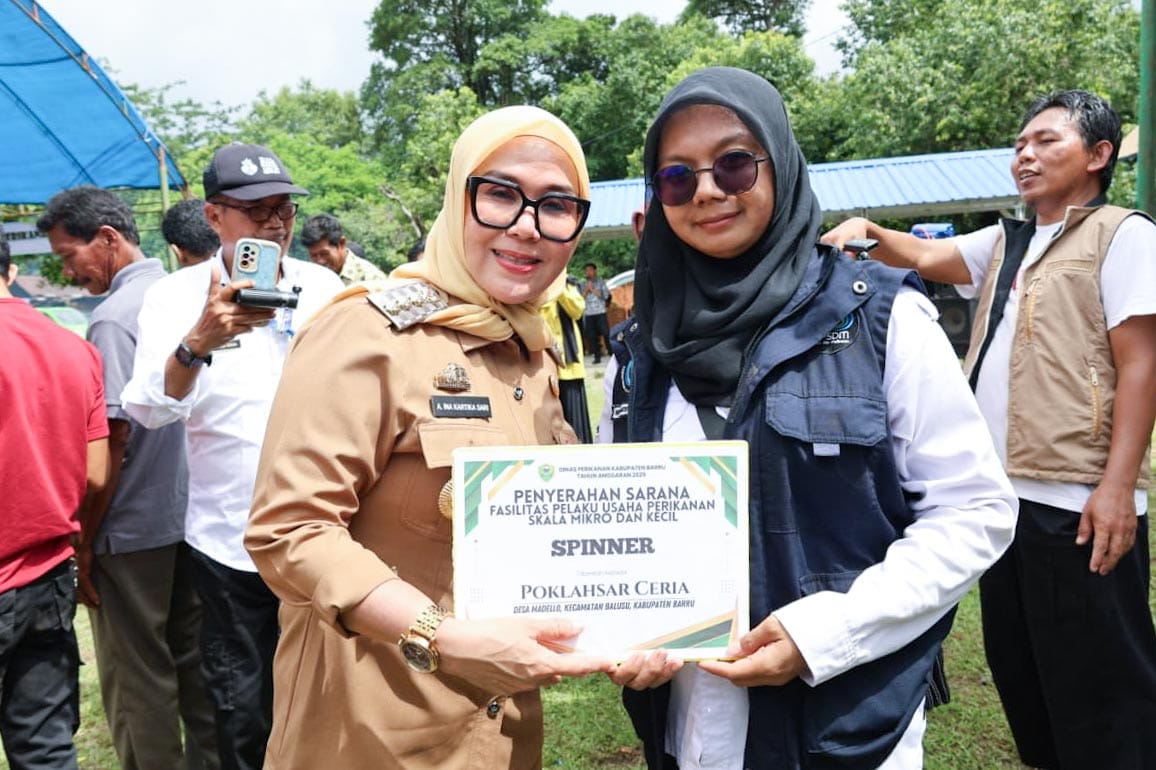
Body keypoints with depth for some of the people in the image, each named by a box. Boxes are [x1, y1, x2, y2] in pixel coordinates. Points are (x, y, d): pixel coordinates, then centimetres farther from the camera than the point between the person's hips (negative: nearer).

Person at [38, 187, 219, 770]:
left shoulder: (114, 317, -17)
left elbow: (111, 443, -20)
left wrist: (83, 543, -11)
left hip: (132, 529, -8)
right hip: (189, 513, 8)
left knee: (138, 678, 6)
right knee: (193, 658, 18)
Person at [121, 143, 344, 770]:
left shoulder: (324, 286, 1)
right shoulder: (176, 296, -7)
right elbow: (149, 410, -20)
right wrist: (197, 343, -38)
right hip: (232, 543, -2)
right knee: (243, 708, 10)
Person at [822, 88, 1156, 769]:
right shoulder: (1003, 244, 18)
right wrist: (867, 231, -13)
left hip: (1079, 502, -7)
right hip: (1004, 492, 7)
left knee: (1098, 682, 2)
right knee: (1017, 664, 18)